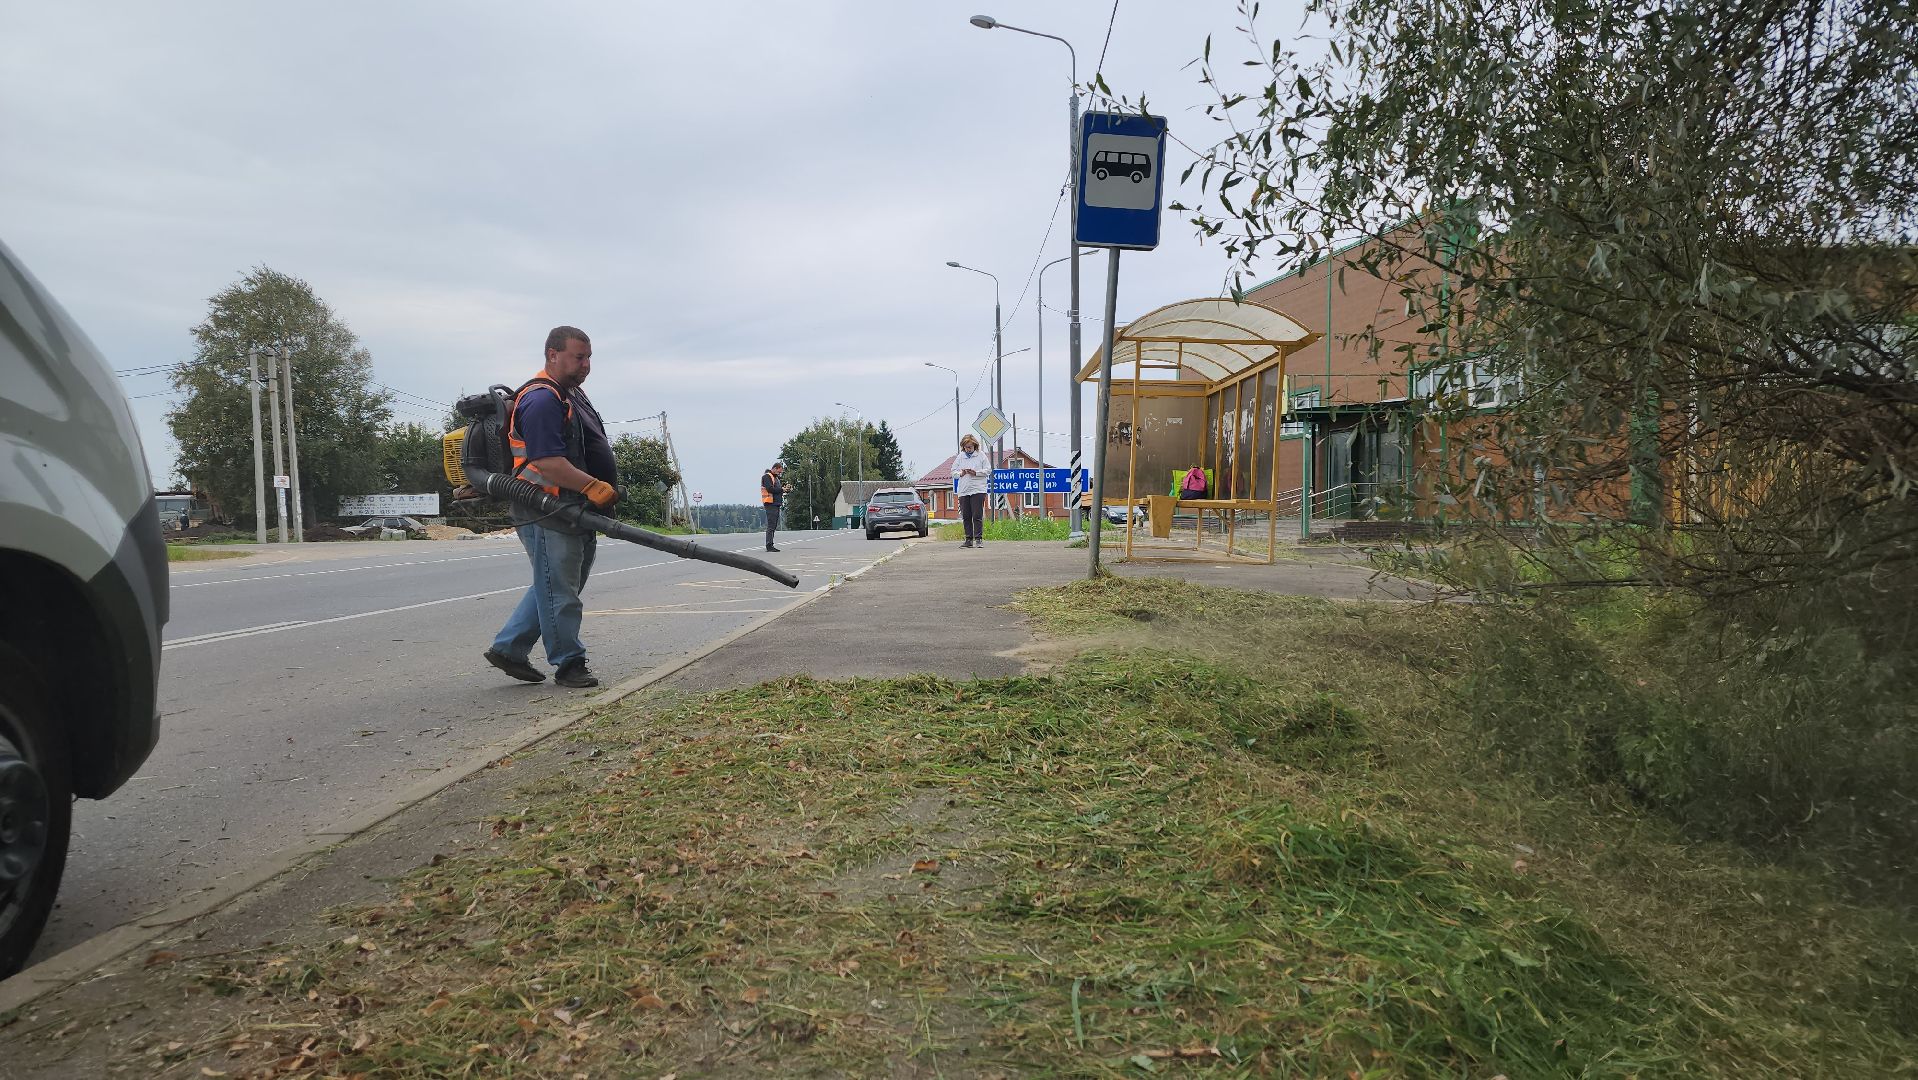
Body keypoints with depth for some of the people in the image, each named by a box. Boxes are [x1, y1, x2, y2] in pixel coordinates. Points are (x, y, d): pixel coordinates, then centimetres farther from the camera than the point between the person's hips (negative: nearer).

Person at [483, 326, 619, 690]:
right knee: (558, 591, 0)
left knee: (553, 587, 18)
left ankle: (508, 648, 26)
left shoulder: (573, 394, 17)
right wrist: (593, 486, -28)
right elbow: (548, 462, -26)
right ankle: (569, 663, 10)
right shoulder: (541, 400, -17)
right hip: (546, 513, -11)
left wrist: (605, 488, 18)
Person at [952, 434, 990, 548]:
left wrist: (976, 472, -10)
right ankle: (969, 540, 10)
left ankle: (979, 539, -4)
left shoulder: (981, 455, 6)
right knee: (966, 517, 5)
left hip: (978, 490, -3)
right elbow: (953, 471, 14)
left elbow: (988, 470, 3)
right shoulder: (960, 457, 14)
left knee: (977, 516, -7)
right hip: (963, 491, 3)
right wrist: (960, 473, -7)